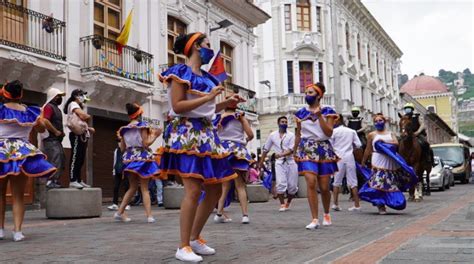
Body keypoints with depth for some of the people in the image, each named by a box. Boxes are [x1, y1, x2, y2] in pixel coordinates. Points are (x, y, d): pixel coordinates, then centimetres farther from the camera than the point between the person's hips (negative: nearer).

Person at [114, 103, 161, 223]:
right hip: (142, 158, -5)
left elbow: (122, 148, 10)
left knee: (132, 187, 16)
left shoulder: (124, 129, 9)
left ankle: (120, 212, 13)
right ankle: (149, 215, -7)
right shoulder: (142, 125, -6)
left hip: (129, 159, 5)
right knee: (144, 188, -2)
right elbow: (146, 144, -12)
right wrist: (155, 135, -1)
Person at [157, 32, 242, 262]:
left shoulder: (206, 77, 19)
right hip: (186, 133, -9)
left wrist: (228, 102, 13)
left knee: (215, 190, 7)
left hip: (206, 133, 9)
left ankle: (195, 238, 19)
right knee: (193, 190, -16)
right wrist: (208, 97, -15)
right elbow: (177, 106, -15)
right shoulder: (181, 72, -5)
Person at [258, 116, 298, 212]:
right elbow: (266, 149, 15)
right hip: (279, 162, 0)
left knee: (292, 185, 2)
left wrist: (281, 154, -25)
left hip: (291, 161, 0)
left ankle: (288, 203, 24)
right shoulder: (272, 135, 8)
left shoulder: (291, 135, 3)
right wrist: (261, 162, 15)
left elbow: (291, 149, -9)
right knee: (280, 184, -13)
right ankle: (282, 204, 1)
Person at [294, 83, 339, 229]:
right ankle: (314, 219, -13)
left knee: (324, 187, 2)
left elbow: (329, 132, -8)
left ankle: (326, 214, 30)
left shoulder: (327, 112, 3)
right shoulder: (301, 113, 10)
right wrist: (295, 152, 18)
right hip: (307, 149, 1)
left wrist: (319, 115, -14)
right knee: (311, 183, -17)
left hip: (324, 149, -1)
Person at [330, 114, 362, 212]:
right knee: (353, 182, 4)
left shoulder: (334, 131, -3)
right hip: (350, 157, 2)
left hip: (338, 157, -2)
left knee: (337, 182, 6)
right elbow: (358, 145, 4)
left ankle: (335, 204, 2)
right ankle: (357, 205, 2)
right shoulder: (352, 131, 8)